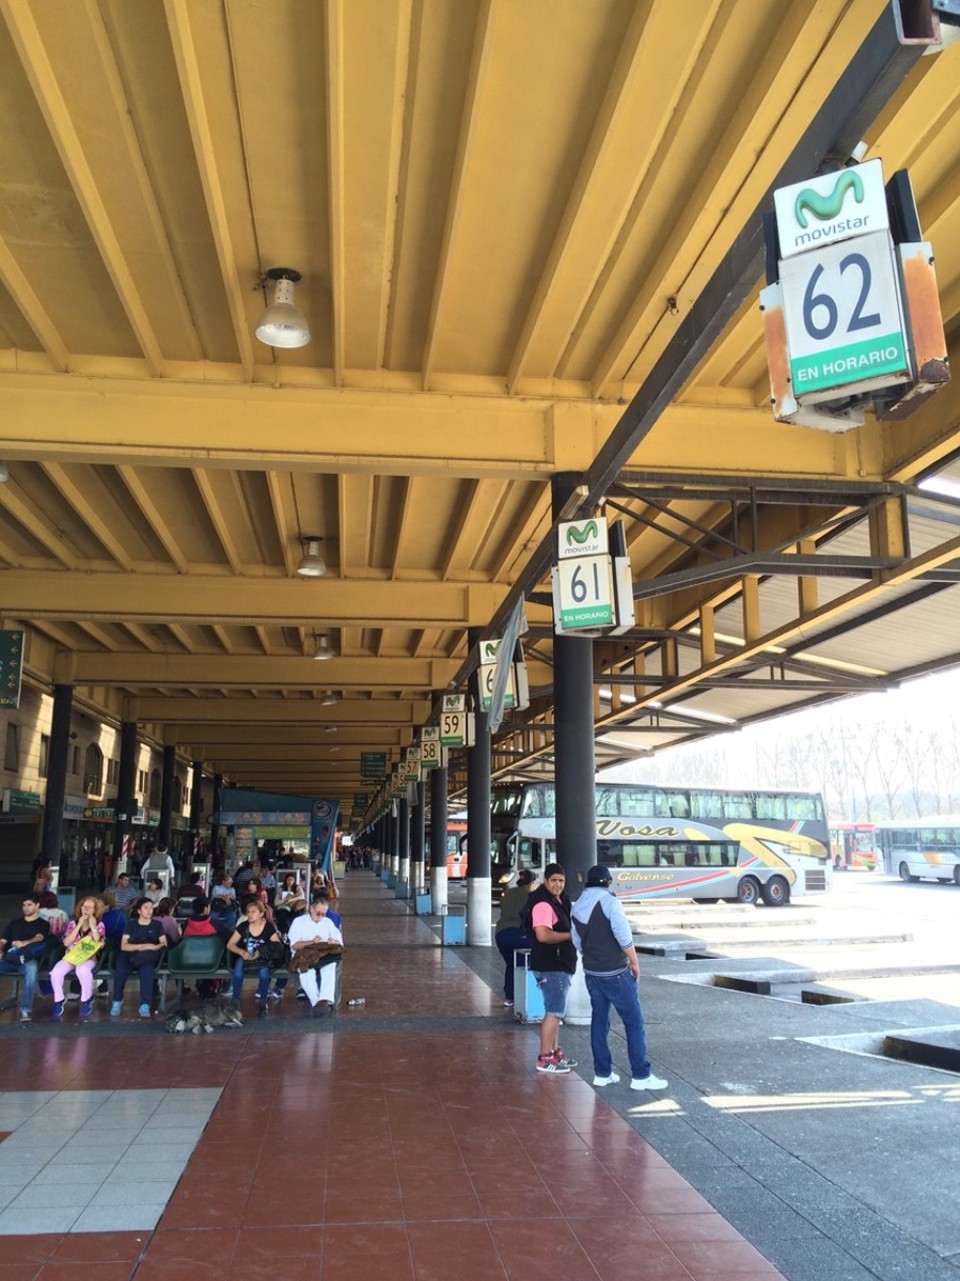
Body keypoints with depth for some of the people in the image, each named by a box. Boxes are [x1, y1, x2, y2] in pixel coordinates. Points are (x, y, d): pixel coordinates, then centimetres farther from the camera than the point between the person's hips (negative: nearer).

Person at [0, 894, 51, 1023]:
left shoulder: (43, 924, 14)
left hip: (28, 959, -4)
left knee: (31, 968, -41)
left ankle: (26, 1009, -40)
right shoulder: (14, 922, 29)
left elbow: (39, 938, -7)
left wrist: (25, 943, -30)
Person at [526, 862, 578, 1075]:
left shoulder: (559, 900, 13)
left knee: (555, 1010, 18)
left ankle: (554, 1051, 28)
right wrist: (570, 935, -21)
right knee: (554, 1011, -7)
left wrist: (571, 936, 9)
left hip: (560, 964, 11)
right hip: (550, 966, -11)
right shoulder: (543, 904, -20)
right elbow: (543, 935, -32)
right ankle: (544, 1058, -1)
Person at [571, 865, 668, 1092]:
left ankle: (602, 1073, 17)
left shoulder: (577, 907, 7)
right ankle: (641, 1075, 3)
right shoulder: (609, 901, -14)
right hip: (615, 972, -7)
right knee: (634, 1022, 1)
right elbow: (623, 935, -19)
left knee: (599, 1021, 13)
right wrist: (634, 962, -8)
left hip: (591, 972, 7)